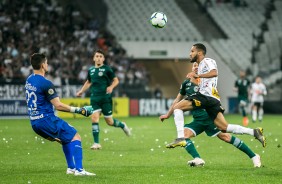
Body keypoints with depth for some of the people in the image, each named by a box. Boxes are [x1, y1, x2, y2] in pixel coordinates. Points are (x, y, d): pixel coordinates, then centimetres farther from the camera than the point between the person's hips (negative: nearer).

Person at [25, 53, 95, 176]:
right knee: (75, 137, -5)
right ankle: (79, 169, -17)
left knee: (65, 139, 24)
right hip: (46, 119, -9)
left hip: (34, 123, 9)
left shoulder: (29, 80, 10)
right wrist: (79, 110, -13)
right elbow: (58, 106, -18)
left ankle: (71, 168, 19)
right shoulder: (46, 83, -17)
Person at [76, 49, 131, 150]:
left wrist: (111, 87, -18)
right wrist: (81, 91, 16)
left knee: (109, 122, 2)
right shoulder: (91, 70, 9)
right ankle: (96, 143, -8)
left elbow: (116, 80, 1)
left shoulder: (107, 69, -4)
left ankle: (122, 125, 36)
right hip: (94, 99, 3)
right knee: (94, 118, -11)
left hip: (106, 98, -3)